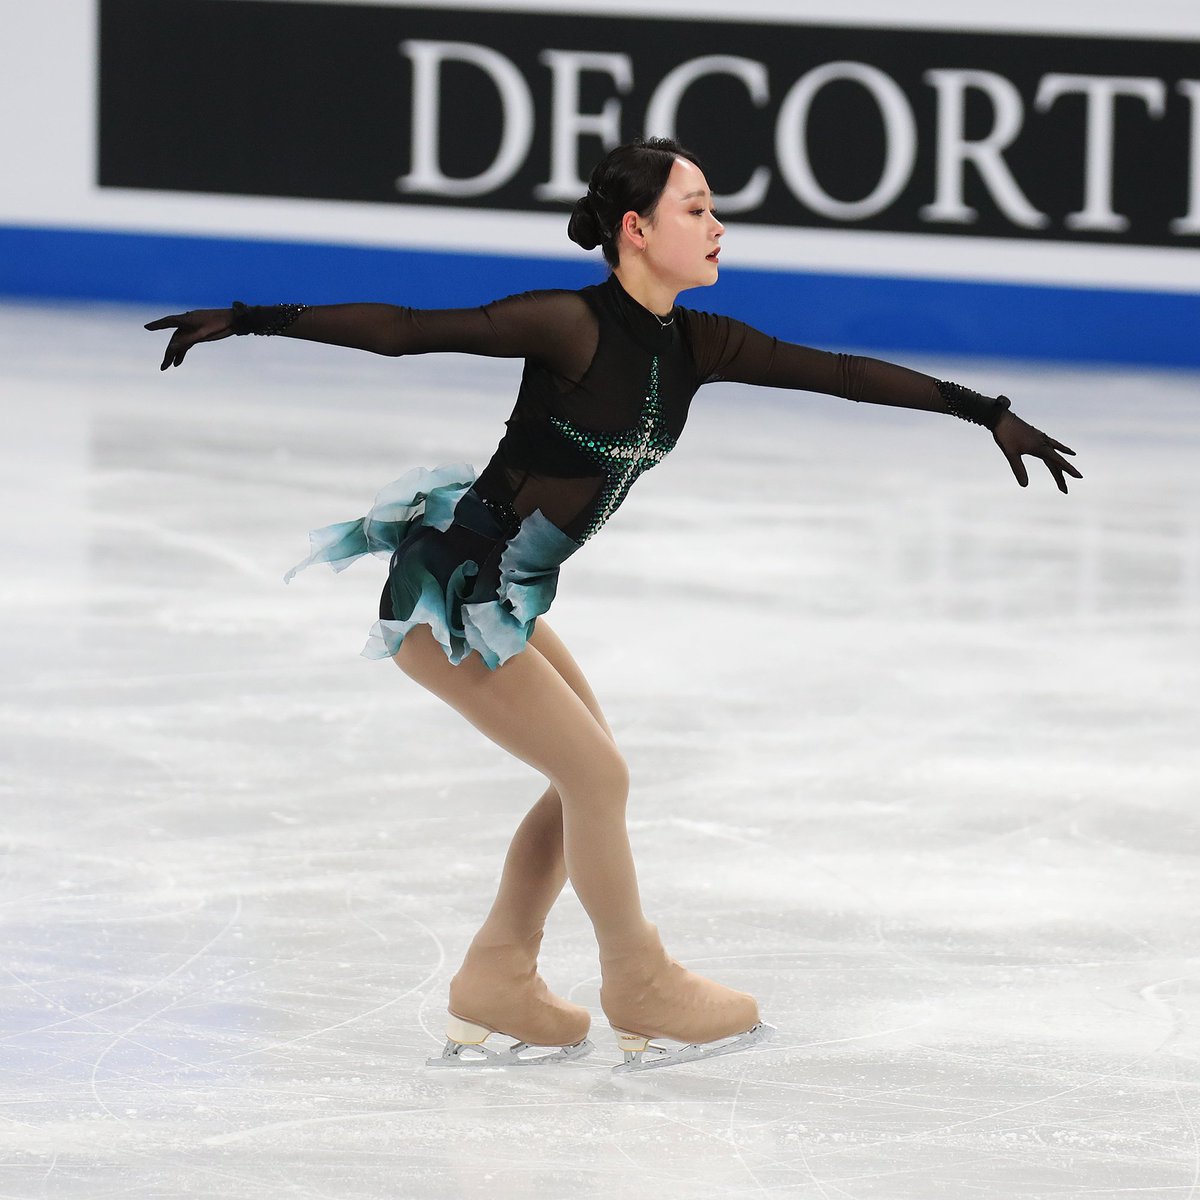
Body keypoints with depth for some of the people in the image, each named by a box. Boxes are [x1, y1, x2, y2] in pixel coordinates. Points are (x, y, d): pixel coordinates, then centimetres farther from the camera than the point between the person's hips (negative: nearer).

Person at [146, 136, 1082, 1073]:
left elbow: (840, 372, 2)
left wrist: (988, 413, 4)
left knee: (589, 776, 15)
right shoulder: (572, 327, -22)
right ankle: (644, 997, 11)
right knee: (597, 775, -4)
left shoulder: (692, 345, 0)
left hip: (505, 597, 9)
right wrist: (250, 320, -28)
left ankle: (495, 993, 24)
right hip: (447, 590, -9)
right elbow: (405, 329, -24)